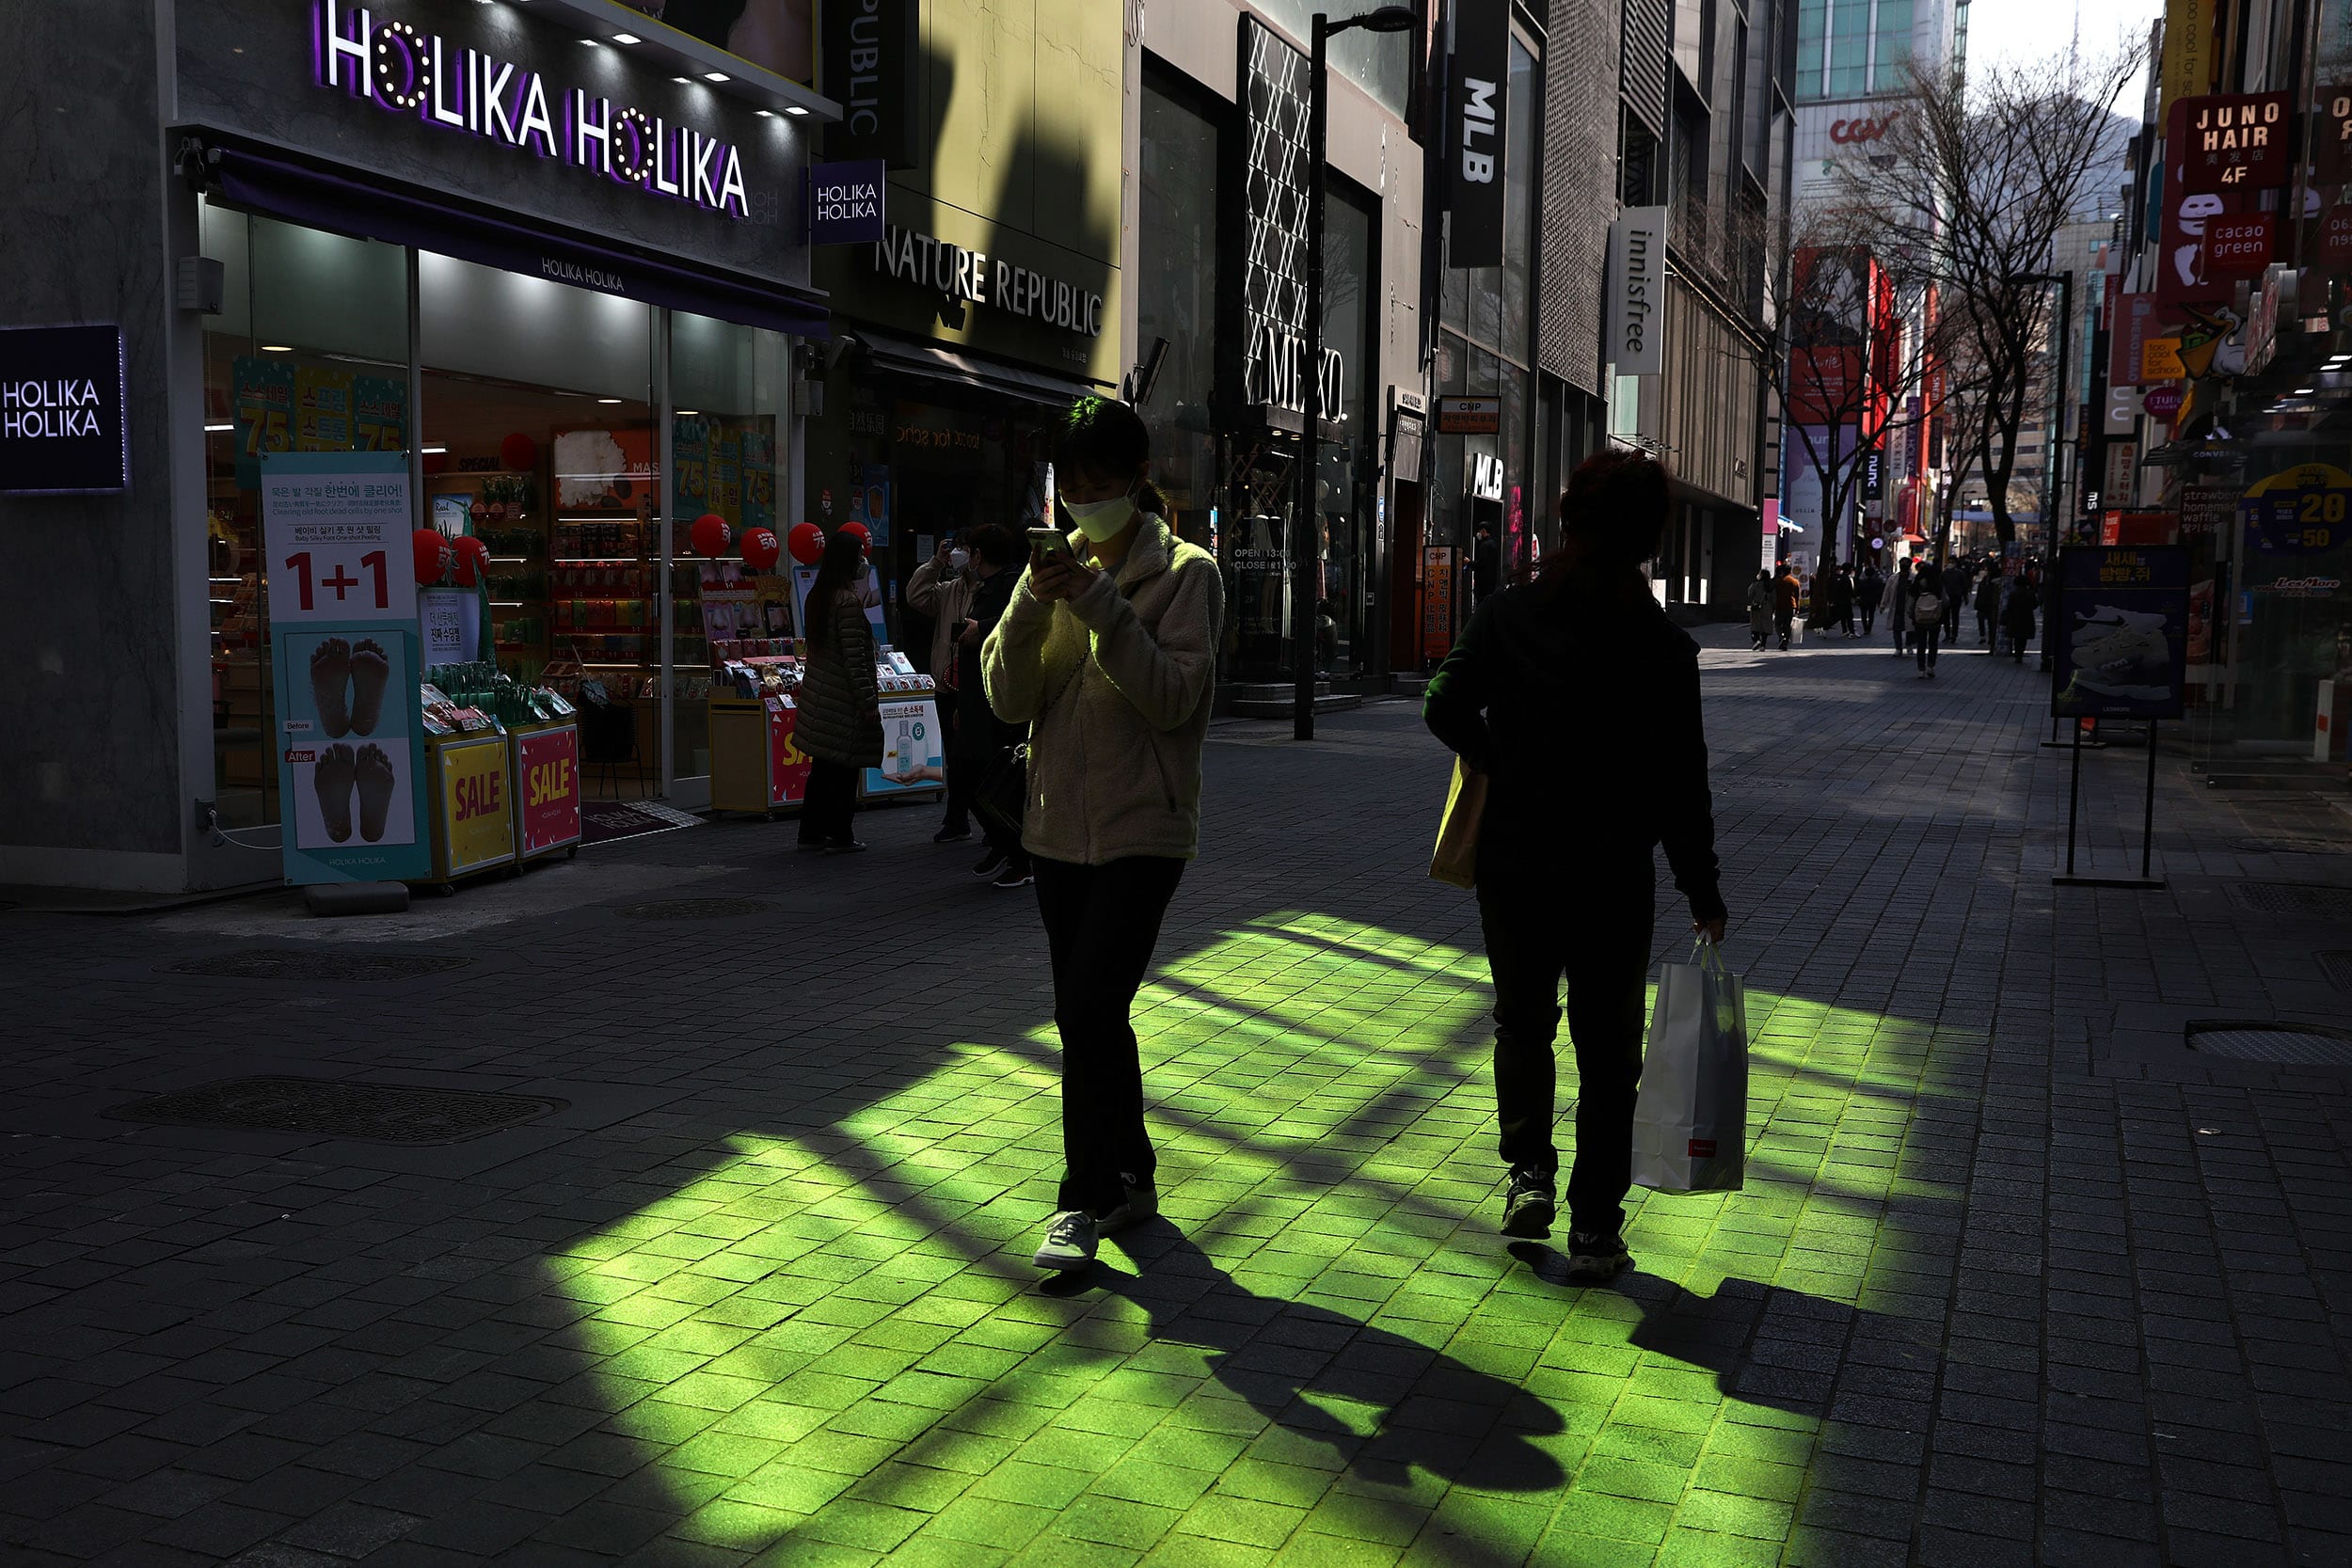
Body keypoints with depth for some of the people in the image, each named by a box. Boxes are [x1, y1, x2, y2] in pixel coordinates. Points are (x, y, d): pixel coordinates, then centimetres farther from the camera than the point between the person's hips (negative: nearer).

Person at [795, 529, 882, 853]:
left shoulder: (818, 595, 9)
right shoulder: (848, 601, -18)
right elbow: (854, 657, -20)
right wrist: (869, 701, -15)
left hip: (819, 691, 9)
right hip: (843, 699, -8)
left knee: (822, 766, 14)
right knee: (844, 769, 1)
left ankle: (811, 832, 20)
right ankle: (840, 837, 7)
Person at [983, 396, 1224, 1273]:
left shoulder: (1185, 573, -4)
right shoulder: (1060, 571, 10)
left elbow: (1173, 696, -15)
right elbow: (1009, 700, 1)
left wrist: (1102, 608, -22)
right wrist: (1032, 605, -15)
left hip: (1143, 829, -6)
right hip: (1060, 827, 6)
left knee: (1089, 1010, -13)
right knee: (1092, 1015, 12)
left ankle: (1085, 1201, -1)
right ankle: (1130, 1178, 27)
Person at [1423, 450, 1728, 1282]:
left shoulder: (1510, 613, -4)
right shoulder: (1662, 646, -10)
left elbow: (1444, 706, -4)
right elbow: (1680, 785, -8)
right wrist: (1702, 892, 1)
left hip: (1512, 863, 2)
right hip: (1611, 879, -2)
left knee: (1522, 1024, 22)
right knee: (1607, 1050, 8)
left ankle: (1530, 1175, 17)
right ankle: (1595, 1228, 11)